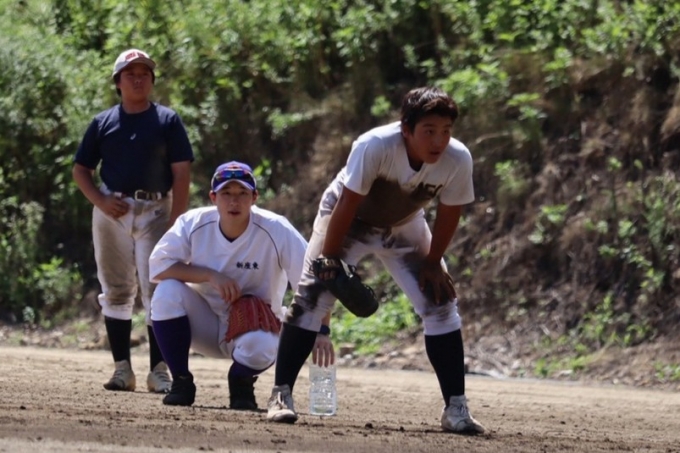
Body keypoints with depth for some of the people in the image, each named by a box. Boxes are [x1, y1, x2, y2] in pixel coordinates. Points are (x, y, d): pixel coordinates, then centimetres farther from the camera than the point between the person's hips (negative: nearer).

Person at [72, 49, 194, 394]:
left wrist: (176, 221, -11)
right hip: (112, 212, 3)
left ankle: (158, 370, -10)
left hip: (155, 211, -3)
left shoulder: (167, 120, 4)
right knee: (116, 291, 5)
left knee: (157, 290, -9)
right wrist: (100, 201, -7)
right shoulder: (103, 123, 10)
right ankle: (122, 368, 10)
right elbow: (81, 170, 12)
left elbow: (181, 172, -1)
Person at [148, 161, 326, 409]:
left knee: (261, 346, -37)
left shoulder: (275, 230, -20)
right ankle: (181, 382, -7)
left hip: (255, 327, -2)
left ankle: (241, 383, 3)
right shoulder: (194, 223, -13)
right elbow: (158, 265, -17)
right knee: (168, 291, -26)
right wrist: (210, 275, -28)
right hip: (204, 322, 2)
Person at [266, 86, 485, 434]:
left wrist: (432, 264, -6)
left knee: (441, 304, -6)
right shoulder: (375, 147, -39)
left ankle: (455, 407, -1)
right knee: (311, 298, -14)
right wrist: (328, 260, -24)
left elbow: (449, 214, -11)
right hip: (349, 222, -3)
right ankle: (281, 395, -6)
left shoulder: (458, 160, -28)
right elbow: (347, 205, -30)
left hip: (404, 228, 3)